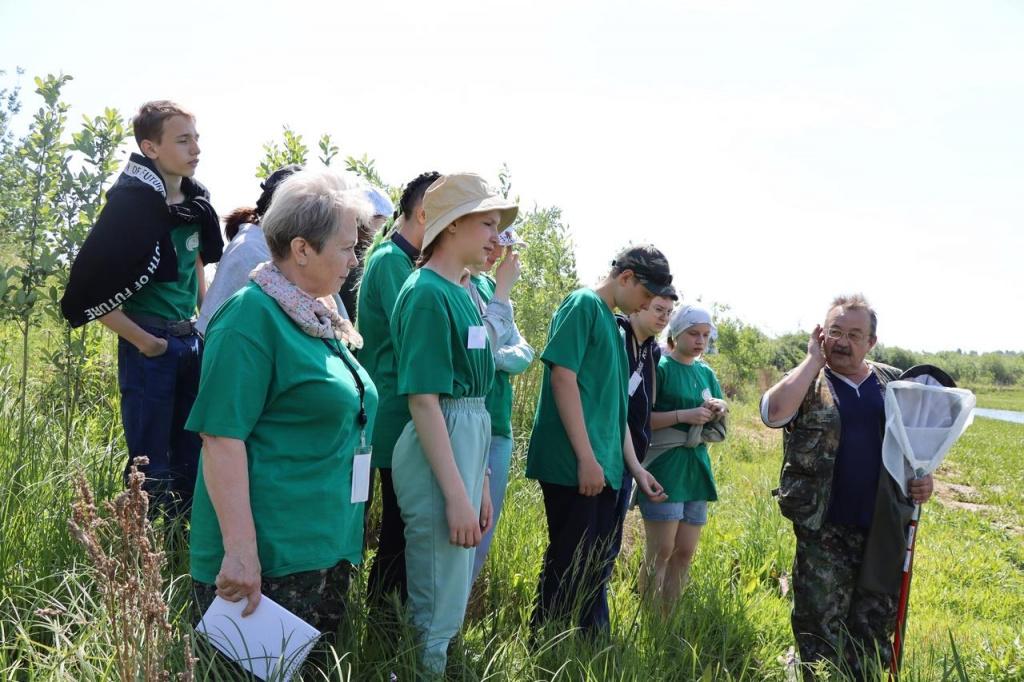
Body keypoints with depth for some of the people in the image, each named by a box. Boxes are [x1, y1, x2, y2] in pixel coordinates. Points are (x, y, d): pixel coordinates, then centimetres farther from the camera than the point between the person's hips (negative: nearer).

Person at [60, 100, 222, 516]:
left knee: (191, 457, 16)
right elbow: (88, 289, -19)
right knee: (152, 467, 2)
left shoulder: (195, 201, 5)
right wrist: (142, 340, -15)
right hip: (149, 347, -7)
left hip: (191, 341, 7)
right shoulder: (131, 203, -17)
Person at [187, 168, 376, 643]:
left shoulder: (317, 318, 12)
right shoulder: (252, 316, -15)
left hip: (325, 547, 9)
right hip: (266, 560, -9)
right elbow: (222, 437, -21)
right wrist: (240, 551, -26)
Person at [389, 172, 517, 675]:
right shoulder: (427, 293, -15)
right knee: (438, 609, 1)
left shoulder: (461, 293, 13)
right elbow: (423, 401, -19)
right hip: (437, 450, -9)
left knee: (447, 597, 19)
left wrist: (479, 484, 18)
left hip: (468, 440, 10)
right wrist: (456, 495, -20)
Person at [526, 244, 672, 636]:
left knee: (594, 568, 14)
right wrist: (586, 457, -19)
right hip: (572, 465, -9)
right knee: (570, 567, -3)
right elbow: (563, 377, -17)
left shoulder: (613, 324, 20)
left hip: (602, 468, 9)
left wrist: (635, 466, 19)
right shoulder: (583, 304, -7)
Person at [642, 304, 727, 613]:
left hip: (696, 470, 7)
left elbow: (718, 429, 19)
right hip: (664, 468, -7)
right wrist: (684, 416, -21)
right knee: (661, 552, -9)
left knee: (685, 553, 7)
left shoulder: (707, 373, 15)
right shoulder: (660, 368, -5)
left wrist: (719, 411, -3)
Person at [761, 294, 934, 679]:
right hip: (824, 531, -3)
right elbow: (774, 413, -23)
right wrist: (814, 359, -15)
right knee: (821, 630, 5)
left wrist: (924, 477, -2)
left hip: (884, 530, 3)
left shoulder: (895, 383, 7)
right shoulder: (806, 381, -2)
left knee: (875, 625, 15)